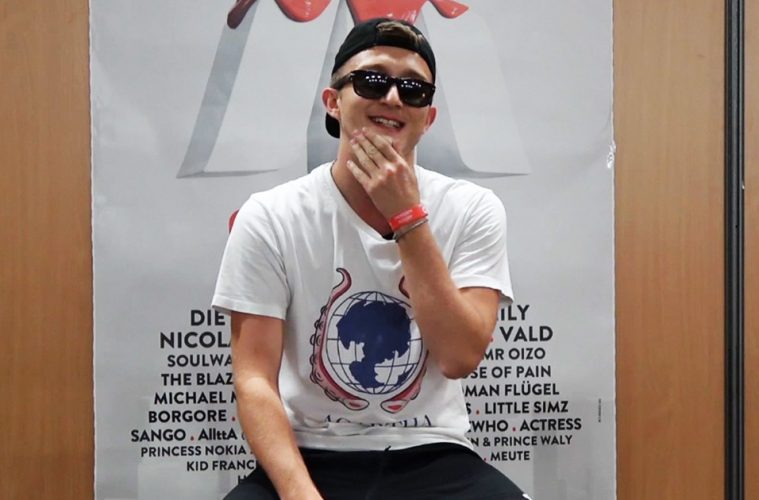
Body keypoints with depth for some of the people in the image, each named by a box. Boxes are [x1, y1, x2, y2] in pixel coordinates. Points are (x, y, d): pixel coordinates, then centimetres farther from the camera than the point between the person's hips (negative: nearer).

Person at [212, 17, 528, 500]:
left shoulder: (473, 210, -2)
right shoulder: (270, 218, -5)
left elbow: (460, 357, -12)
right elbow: (255, 379, -8)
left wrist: (407, 216, -16)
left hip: (431, 459, 1)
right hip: (310, 458, -1)